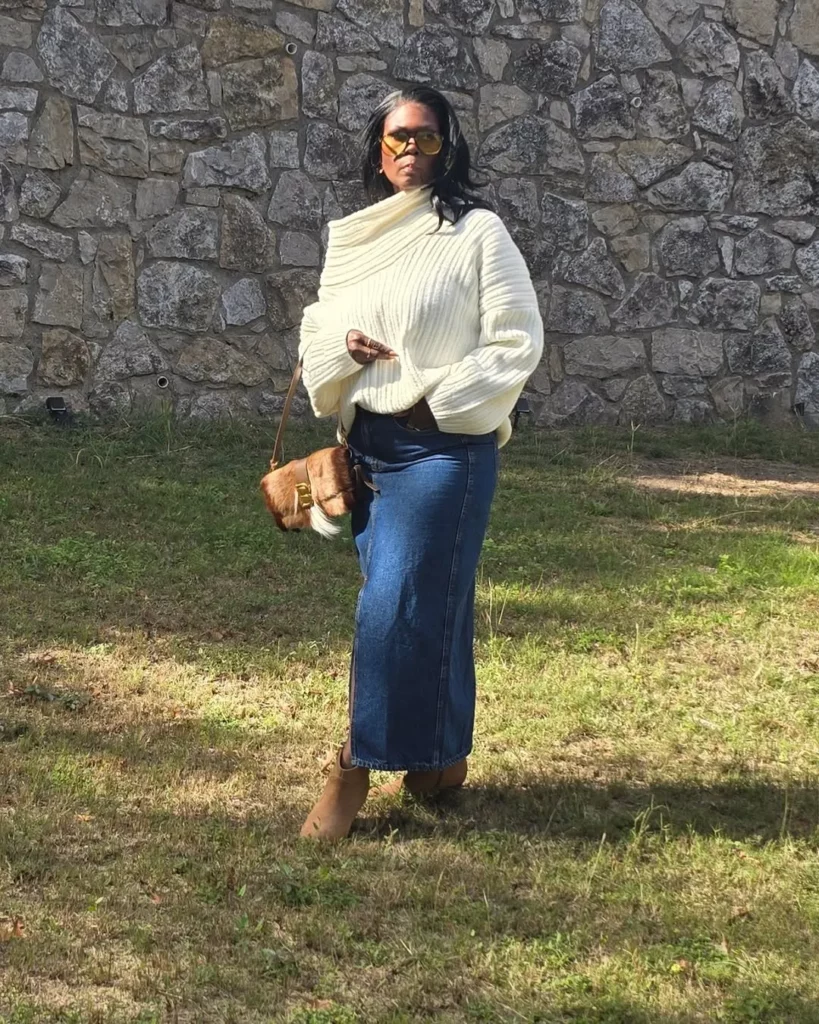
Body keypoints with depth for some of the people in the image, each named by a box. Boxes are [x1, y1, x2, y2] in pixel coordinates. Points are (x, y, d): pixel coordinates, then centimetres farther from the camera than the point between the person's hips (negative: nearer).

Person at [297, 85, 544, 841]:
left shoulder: (477, 233, -4)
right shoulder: (353, 240, 13)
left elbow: (518, 341, -7)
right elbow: (317, 328, 19)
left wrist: (437, 402, -13)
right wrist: (344, 346, -5)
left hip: (444, 446, -5)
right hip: (367, 444, 6)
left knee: (396, 603, -9)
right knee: (430, 603, 12)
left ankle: (356, 770, -4)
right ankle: (442, 756, 23)